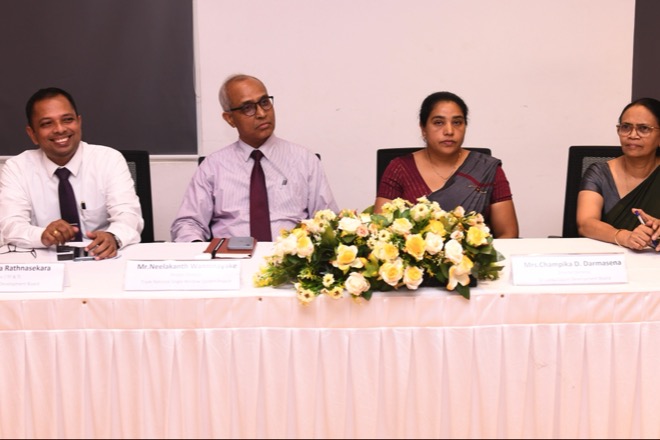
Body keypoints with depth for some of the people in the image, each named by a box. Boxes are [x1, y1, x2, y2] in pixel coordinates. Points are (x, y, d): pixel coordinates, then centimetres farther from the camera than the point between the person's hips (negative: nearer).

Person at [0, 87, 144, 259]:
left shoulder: (110, 159, -1)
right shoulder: (16, 168, 1)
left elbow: (129, 215, -13)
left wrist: (113, 237, -36)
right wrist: (43, 235, -33)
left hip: (102, 260, 0)